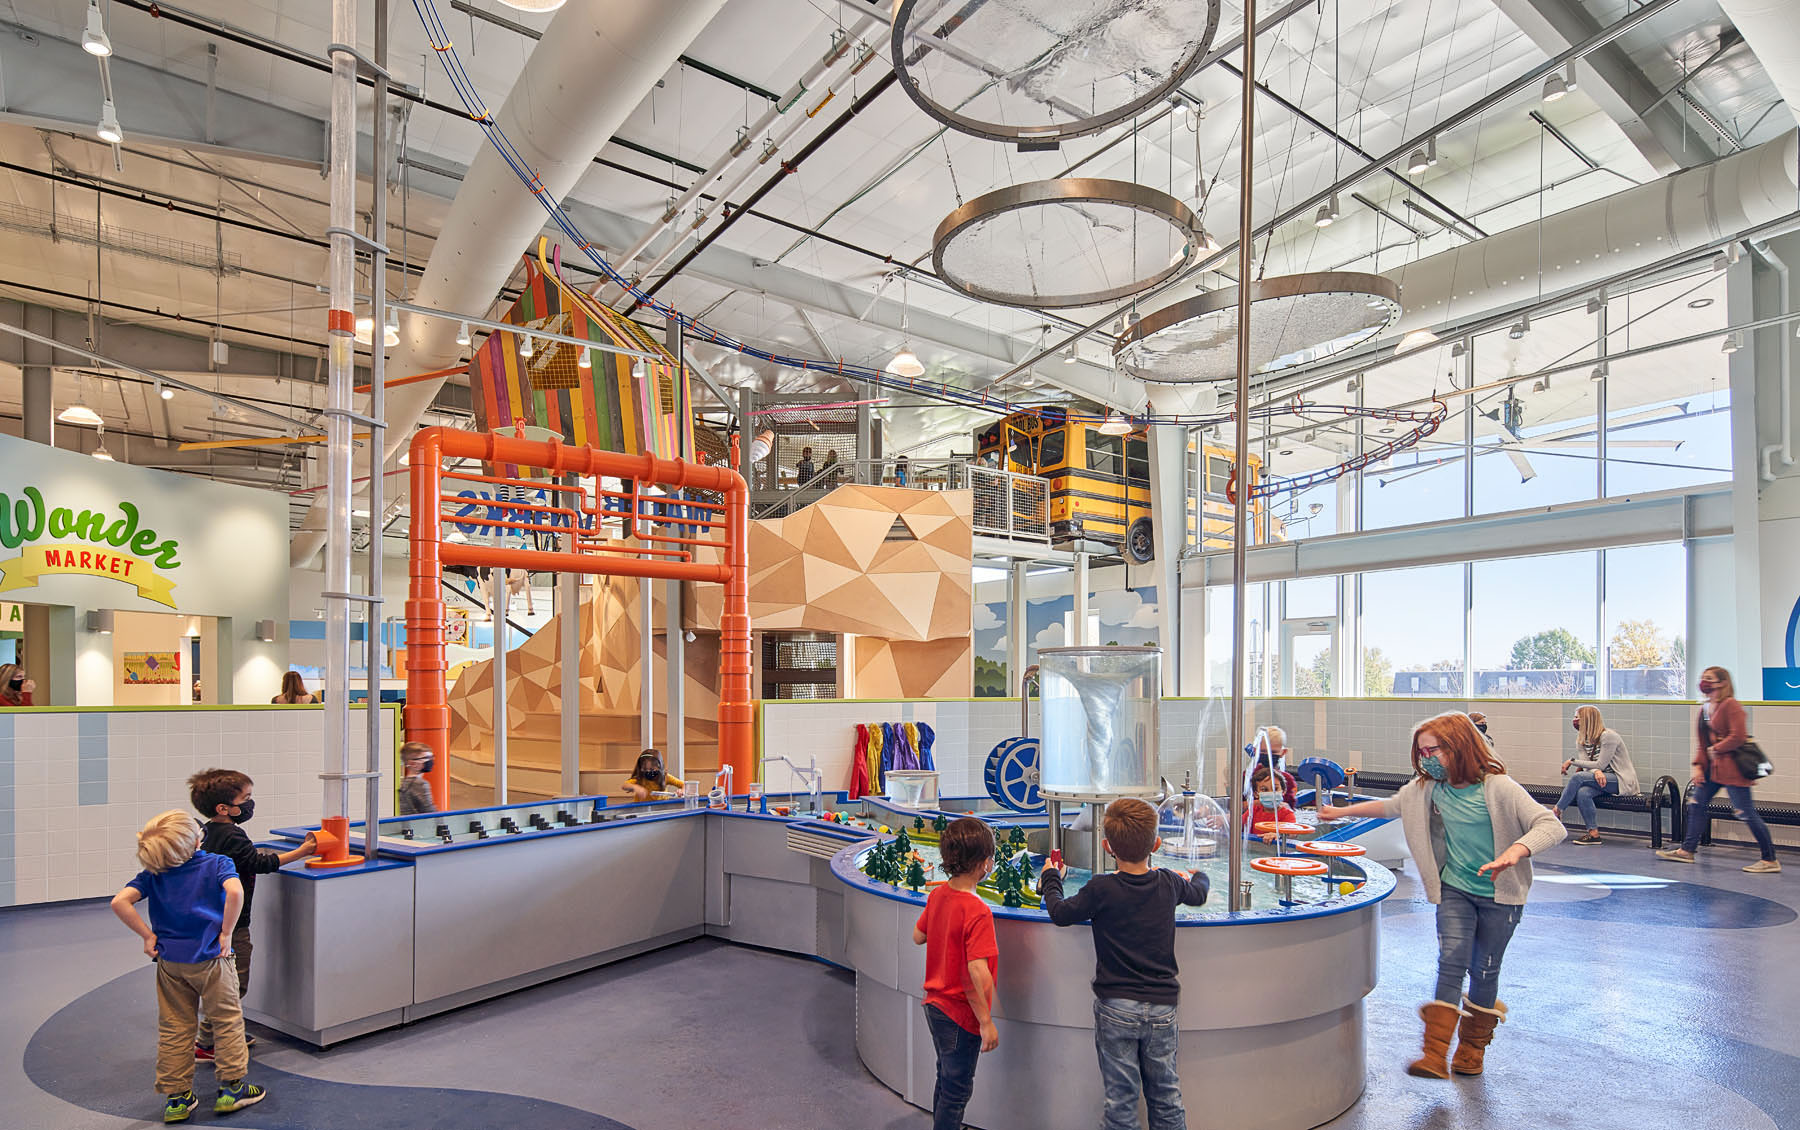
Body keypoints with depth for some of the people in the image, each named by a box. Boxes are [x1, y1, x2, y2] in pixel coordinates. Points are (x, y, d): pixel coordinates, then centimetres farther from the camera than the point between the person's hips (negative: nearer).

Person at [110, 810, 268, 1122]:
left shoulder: (153, 874, 1)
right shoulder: (217, 863, -11)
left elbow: (120, 901, -9)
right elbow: (235, 891, -29)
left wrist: (148, 935, -1)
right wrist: (226, 933, -16)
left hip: (170, 962, 4)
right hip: (210, 958, -4)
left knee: (174, 1028, 15)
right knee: (228, 1020, 11)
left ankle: (176, 1096, 22)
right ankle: (231, 1087, 15)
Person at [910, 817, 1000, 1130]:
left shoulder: (938, 894, -3)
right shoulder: (977, 911, -26)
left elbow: (918, 936, 11)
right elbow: (977, 971, -28)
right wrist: (986, 1022, -21)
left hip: (935, 1005, 8)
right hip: (961, 1014, -8)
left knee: (945, 1081, 25)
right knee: (956, 1090, 10)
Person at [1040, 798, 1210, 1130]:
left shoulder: (1100, 890, -15)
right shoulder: (1169, 883, -3)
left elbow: (1060, 913, -1)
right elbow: (1198, 893, 20)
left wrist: (1051, 878, 16)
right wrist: (1200, 875, 43)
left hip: (1116, 1007, -3)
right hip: (1162, 1006, 3)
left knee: (1121, 1098, 6)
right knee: (1166, 1096, 15)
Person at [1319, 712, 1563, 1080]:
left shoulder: (1498, 788, -18)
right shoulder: (1427, 787, -2)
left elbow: (1552, 826, -26)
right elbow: (1390, 805, 15)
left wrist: (1515, 852, -43)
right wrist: (1341, 811, 19)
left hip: (1499, 894, -3)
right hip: (1455, 888, 3)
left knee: (1483, 970, 8)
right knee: (1452, 960, -11)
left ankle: (1472, 1049, 29)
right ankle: (1435, 1054, -15)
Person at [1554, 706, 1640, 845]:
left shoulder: (1608, 736, -14)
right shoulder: (1585, 739, 12)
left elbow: (1600, 765, -17)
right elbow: (1586, 764, 0)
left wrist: (1572, 761, -13)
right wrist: (1596, 772, -24)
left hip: (1622, 781, -7)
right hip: (1603, 780, 7)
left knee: (1577, 777, -28)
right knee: (1582, 792, -27)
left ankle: (1556, 812, -18)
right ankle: (1593, 834, -22)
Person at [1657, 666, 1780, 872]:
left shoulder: (1731, 705, -13)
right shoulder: (1705, 707, 13)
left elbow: (1739, 737, -21)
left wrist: (1716, 749, -12)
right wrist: (1698, 765, 9)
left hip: (1732, 767, -9)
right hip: (1712, 767, 9)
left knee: (1746, 813, -5)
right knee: (1696, 803, 11)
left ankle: (1770, 860, 5)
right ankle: (1687, 850, 19)